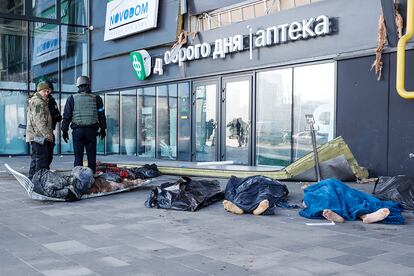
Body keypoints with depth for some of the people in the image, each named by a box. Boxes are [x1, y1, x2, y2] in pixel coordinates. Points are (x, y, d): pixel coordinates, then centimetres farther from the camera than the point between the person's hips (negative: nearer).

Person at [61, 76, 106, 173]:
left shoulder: (72, 99, 2)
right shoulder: (96, 99, 4)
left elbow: (66, 116, 3)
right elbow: (101, 115, 8)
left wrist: (64, 130, 9)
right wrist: (103, 129, 17)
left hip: (77, 130, 0)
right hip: (91, 130, 1)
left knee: (78, 157, 4)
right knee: (91, 156, 6)